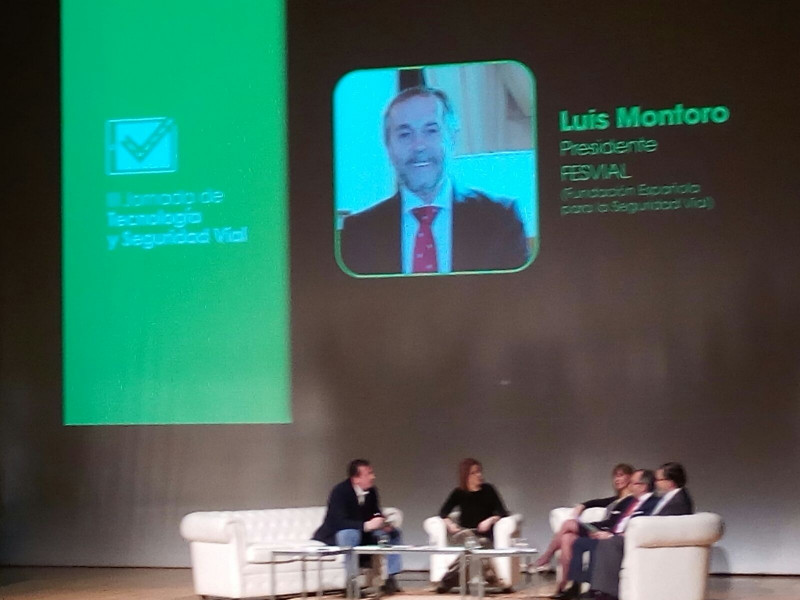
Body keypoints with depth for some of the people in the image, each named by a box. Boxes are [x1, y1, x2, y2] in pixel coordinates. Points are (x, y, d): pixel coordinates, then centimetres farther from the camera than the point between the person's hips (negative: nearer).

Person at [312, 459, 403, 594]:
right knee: (350, 534, -40)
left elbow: (376, 514, 5)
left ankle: (390, 578, -6)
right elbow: (340, 522, -33)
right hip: (335, 536, -7)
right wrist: (366, 525, -42)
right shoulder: (340, 491, -24)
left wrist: (384, 523, -20)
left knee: (394, 533, -3)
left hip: (363, 533, 7)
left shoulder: (371, 491, -4)